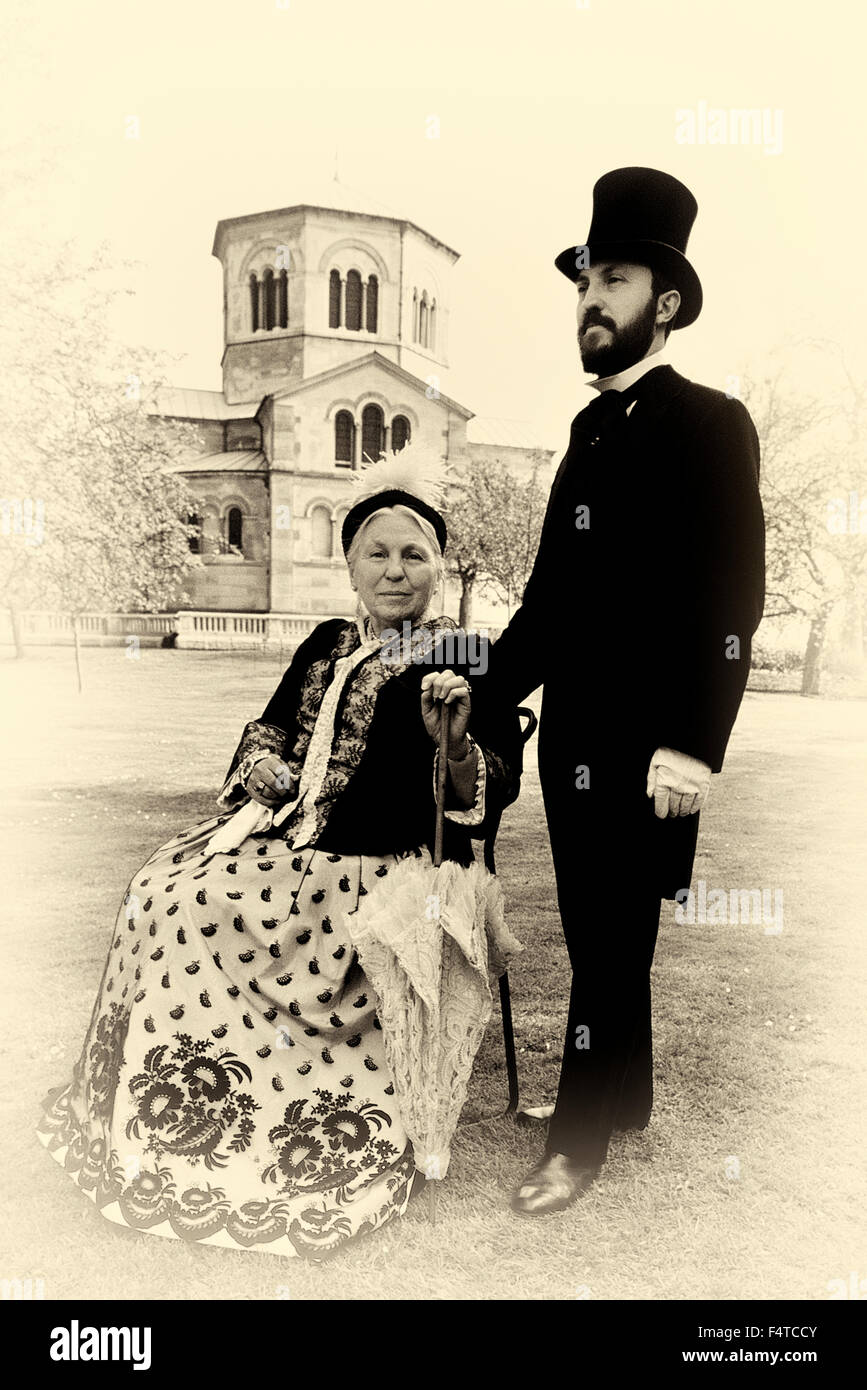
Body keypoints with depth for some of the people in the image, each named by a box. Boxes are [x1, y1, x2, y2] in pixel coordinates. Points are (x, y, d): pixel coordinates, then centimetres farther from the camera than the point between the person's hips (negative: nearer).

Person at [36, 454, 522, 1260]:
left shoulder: (463, 662, -8)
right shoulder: (328, 644, 11)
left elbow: (495, 789, -15)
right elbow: (273, 722, 23)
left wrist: (452, 741, -34)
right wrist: (262, 761, 1)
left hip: (387, 867, -7)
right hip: (294, 832, 7)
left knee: (206, 915, -19)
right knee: (162, 890, -7)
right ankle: (168, 1119, 8)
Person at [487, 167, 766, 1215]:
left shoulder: (708, 423, -5)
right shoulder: (590, 428, 16)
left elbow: (731, 597, -14)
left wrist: (689, 746, -20)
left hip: (643, 744, -7)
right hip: (571, 734, 7)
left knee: (611, 939, 3)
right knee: (603, 933, 16)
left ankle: (582, 1136, 19)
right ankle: (623, 1097, 33)